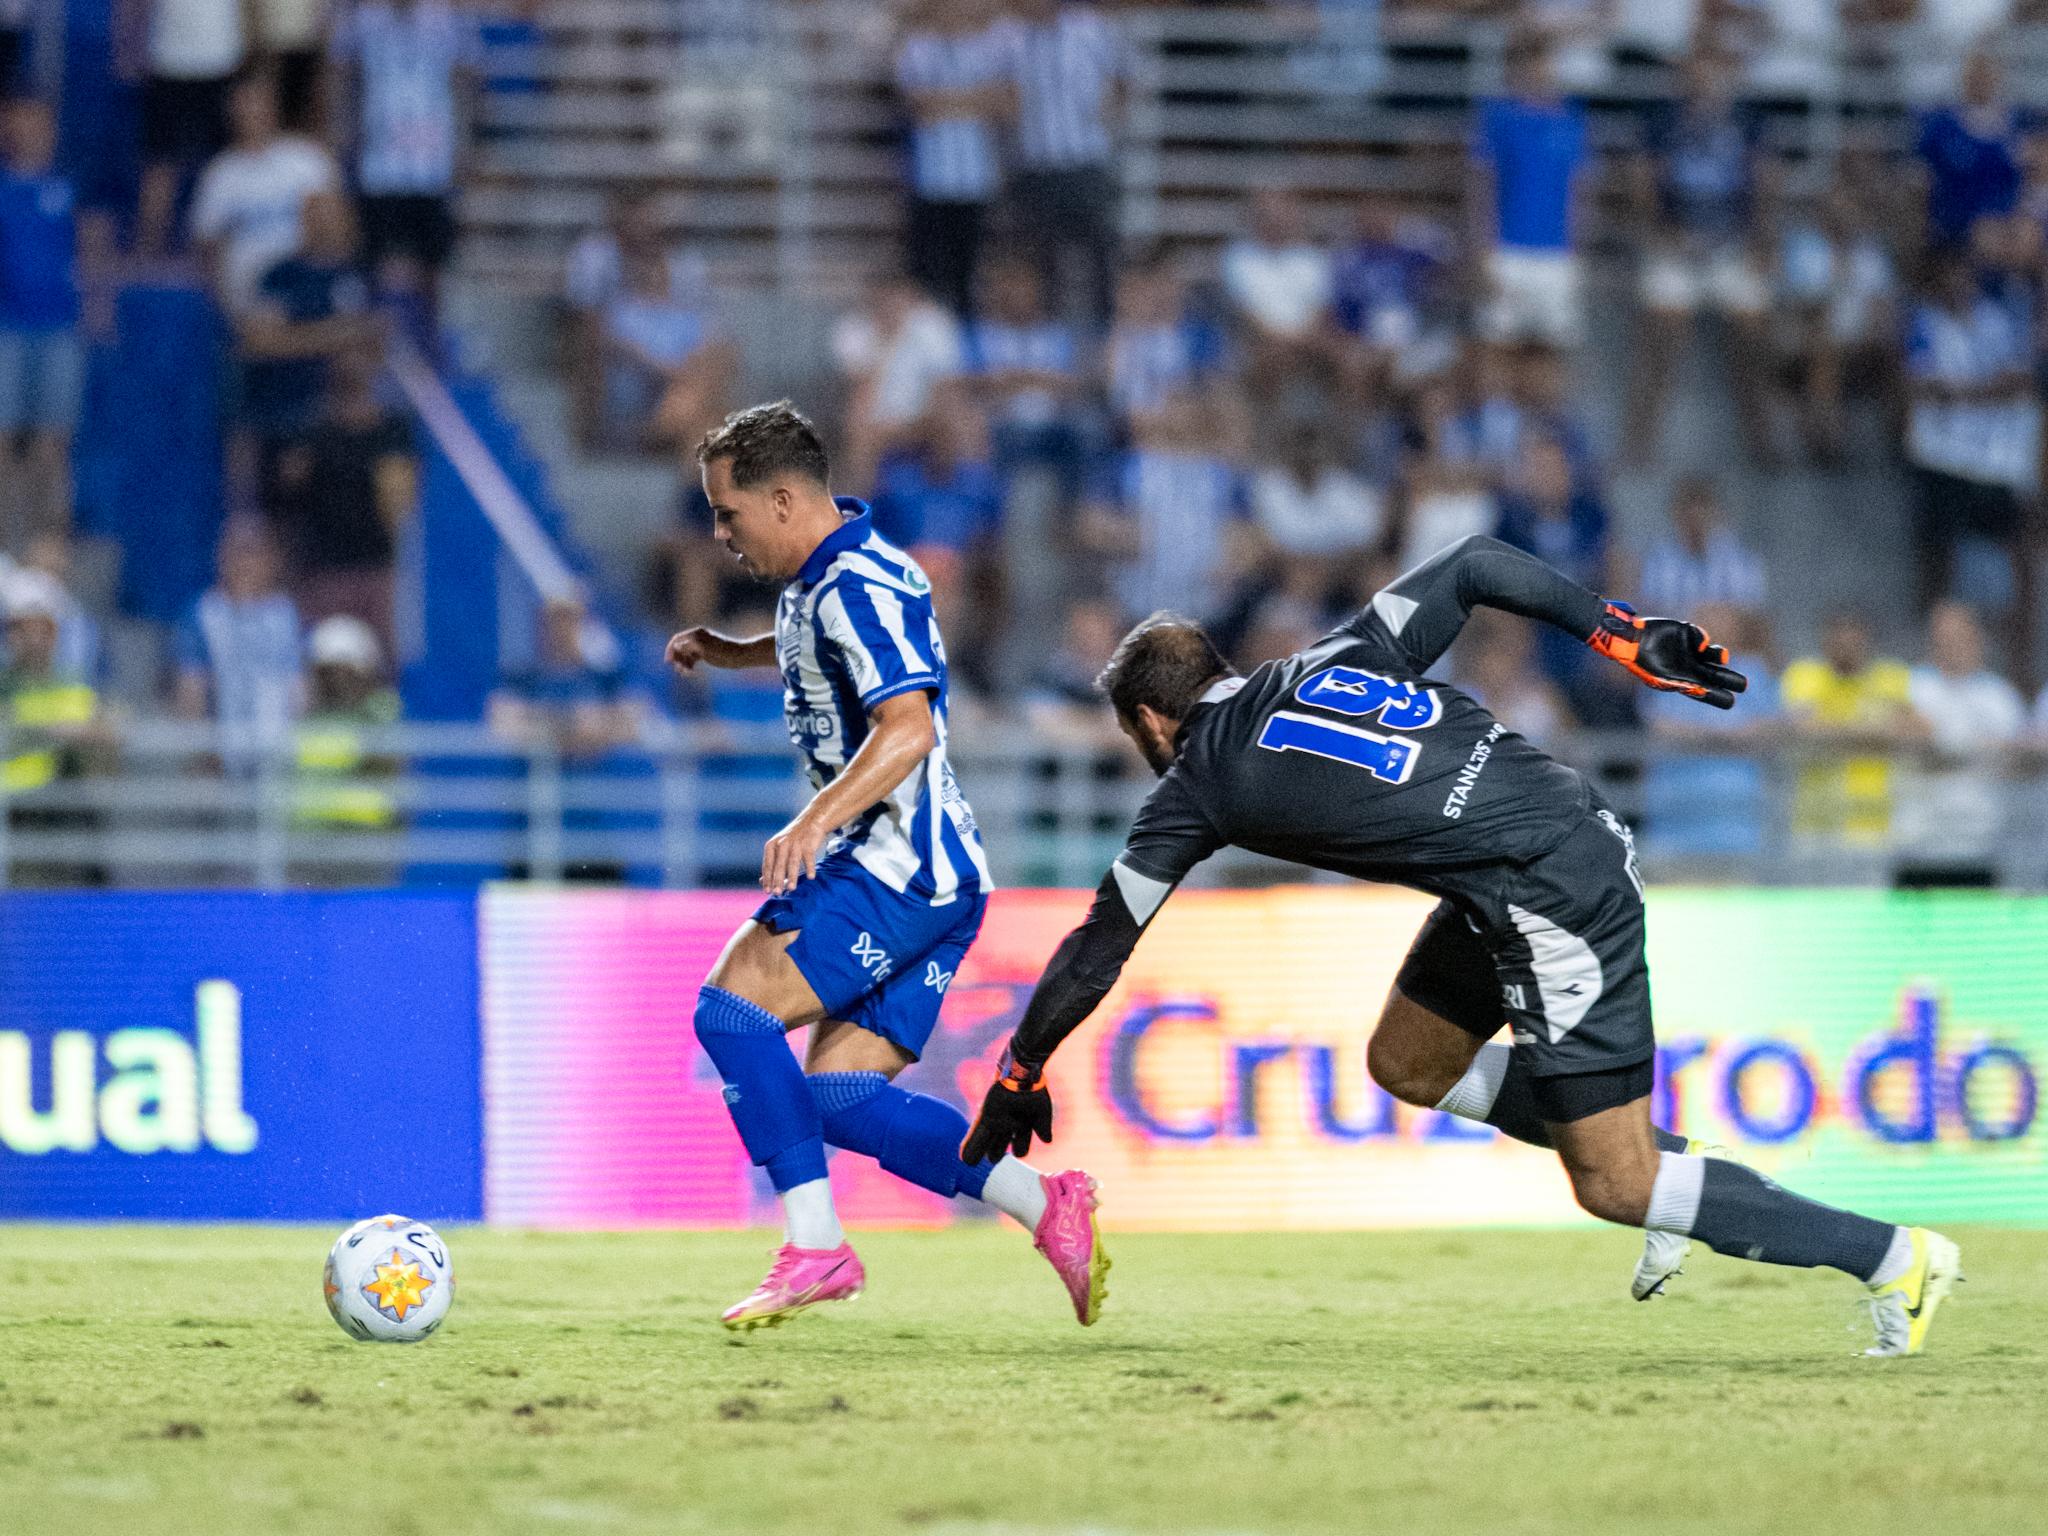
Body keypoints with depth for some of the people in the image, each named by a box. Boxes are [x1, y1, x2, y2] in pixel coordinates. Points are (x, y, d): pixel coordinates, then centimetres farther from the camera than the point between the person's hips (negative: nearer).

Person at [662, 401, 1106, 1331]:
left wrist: (816, 820, -42)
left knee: (732, 1002, -18)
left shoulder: (856, 586, -16)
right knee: (838, 1099, 4)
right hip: (927, 877, 11)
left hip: (899, 868, -11)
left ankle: (815, 1245, -20)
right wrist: (726, 652, 28)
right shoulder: (816, 581, 16)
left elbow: (907, 726, -30)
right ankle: (1047, 1206, 1)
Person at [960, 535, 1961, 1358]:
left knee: (1616, 1193, 0)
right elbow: (1472, 567, 11)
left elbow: (1100, 947, 8)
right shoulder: (1334, 661, 18)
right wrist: (1627, 638, 9)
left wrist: (1019, 1075, 20)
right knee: (1407, 1065, 21)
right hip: (1584, 828, 8)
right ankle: (1658, 1163, 19)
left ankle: (1895, 1260, -1)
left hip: (1559, 902, -8)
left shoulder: (1200, 783, 3)